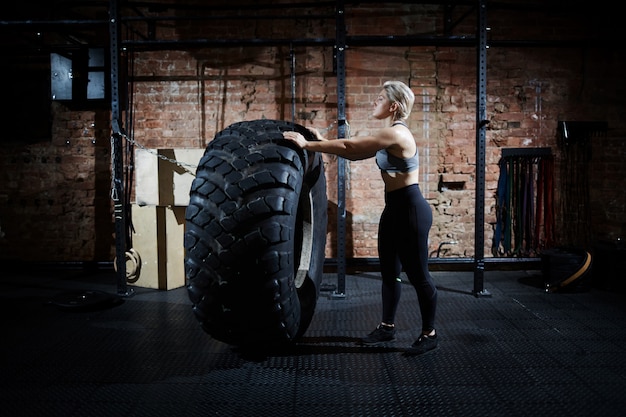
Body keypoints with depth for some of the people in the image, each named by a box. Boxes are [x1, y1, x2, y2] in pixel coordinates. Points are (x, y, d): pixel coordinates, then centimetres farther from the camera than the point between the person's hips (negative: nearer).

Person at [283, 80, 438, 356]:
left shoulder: (395, 133, -20)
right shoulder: (390, 135, 11)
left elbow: (350, 147, -22)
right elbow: (355, 154, 12)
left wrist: (307, 145, -17)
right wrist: (323, 142, 6)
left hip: (411, 210, -10)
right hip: (394, 209, 10)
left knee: (418, 274, 2)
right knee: (389, 271, 16)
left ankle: (429, 335, 18)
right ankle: (387, 327, 29)